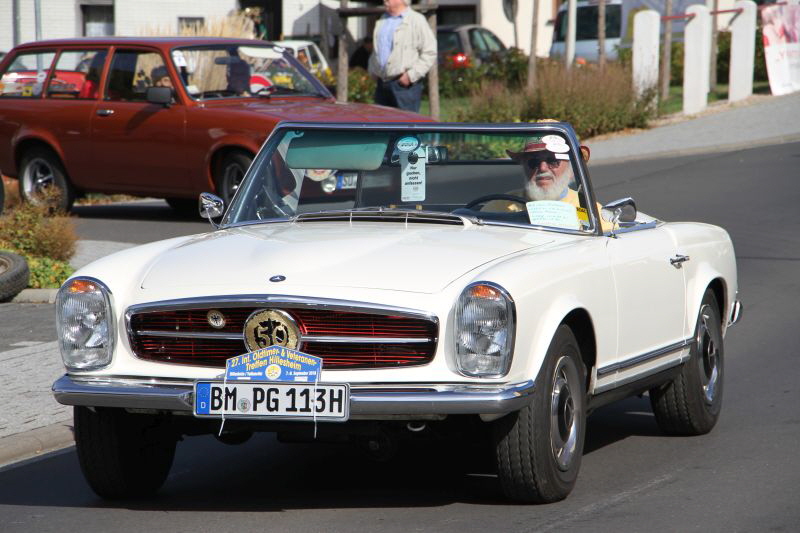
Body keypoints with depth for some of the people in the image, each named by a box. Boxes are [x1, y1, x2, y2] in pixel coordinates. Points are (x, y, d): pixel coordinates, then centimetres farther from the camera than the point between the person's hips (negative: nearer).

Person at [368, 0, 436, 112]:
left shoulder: (417, 20, -5)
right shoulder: (381, 21, 18)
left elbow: (430, 53, -10)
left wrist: (411, 75, -15)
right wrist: (373, 70, 15)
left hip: (405, 85, -7)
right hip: (382, 84, 7)